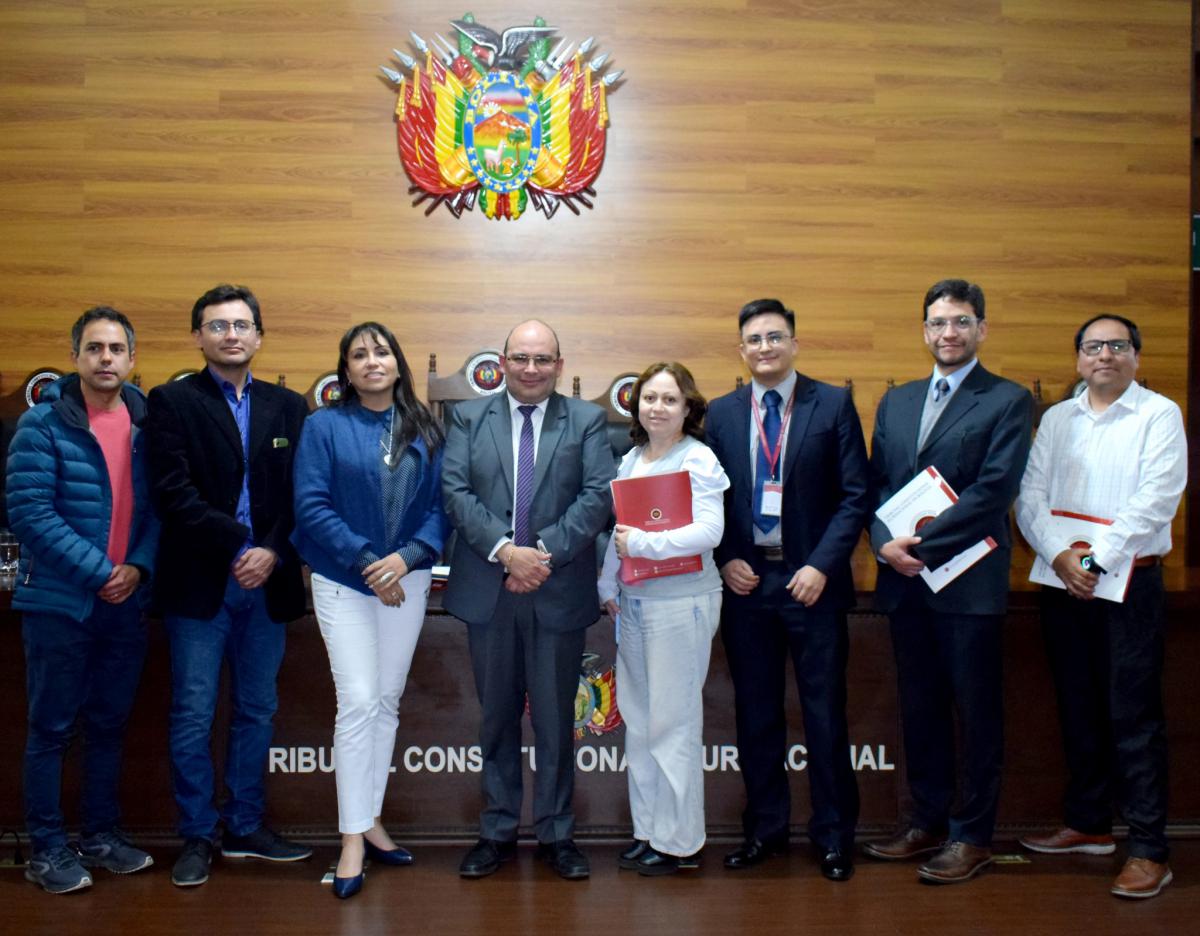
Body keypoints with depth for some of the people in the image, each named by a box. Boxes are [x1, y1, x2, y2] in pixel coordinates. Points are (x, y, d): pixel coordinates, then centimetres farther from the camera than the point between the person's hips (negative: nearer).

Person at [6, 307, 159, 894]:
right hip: (59, 602, -4)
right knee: (52, 728, 4)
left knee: (109, 724, 14)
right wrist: (99, 571, -17)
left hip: (125, 602, 5)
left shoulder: (146, 424, 5)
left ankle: (101, 835, 27)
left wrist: (139, 566, -10)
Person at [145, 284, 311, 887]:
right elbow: (173, 491, -10)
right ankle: (196, 837, 13)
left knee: (256, 713, 11)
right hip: (199, 586, -3)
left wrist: (274, 552, -11)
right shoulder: (171, 402, 1)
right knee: (193, 716, 1)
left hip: (266, 586, 4)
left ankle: (246, 829, 23)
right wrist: (237, 543, -15)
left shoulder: (287, 407, 11)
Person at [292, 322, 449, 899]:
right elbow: (311, 506, -10)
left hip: (407, 579, 3)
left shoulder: (423, 430, 6)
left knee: (388, 702, 10)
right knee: (358, 703, -9)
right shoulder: (325, 426, -2)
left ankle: (370, 823, 22)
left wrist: (407, 556, -15)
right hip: (344, 582, -3)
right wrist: (366, 561, -16)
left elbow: (439, 504, 1)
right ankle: (352, 840, -1)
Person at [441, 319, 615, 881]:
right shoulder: (468, 419, 6)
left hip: (559, 590, -1)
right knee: (497, 716, 11)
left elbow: (599, 496, -7)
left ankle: (556, 834, 19)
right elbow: (456, 492, -5)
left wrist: (544, 551, -17)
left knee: (556, 717, 7)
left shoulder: (586, 420, 4)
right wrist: (505, 551, -17)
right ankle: (498, 831, 22)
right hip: (487, 590, 1)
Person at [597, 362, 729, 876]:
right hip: (633, 603, 7)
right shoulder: (631, 459, 12)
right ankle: (648, 831, 24)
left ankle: (680, 843, 10)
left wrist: (642, 544, -18)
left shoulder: (698, 459, -9)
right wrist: (608, 587, 8)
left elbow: (709, 530, -19)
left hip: (680, 605, -7)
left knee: (673, 724, -1)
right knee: (637, 720, 12)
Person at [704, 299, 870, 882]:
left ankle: (833, 835, 17)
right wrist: (725, 560, -5)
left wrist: (821, 566, -13)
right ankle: (765, 828, 23)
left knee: (824, 713, 4)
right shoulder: (722, 413, 7)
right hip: (745, 581, 3)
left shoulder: (833, 404, -1)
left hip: (810, 581, -2)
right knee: (755, 713, 10)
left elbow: (854, 495, -4)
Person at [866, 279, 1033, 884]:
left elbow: (993, 490, -13)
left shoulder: (1008, 401, -2)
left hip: (969, 581, -5)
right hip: (904, 581, 5)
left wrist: (921, 545, -16)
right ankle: (928, 821, 25)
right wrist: (885, 543, -8)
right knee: (919, 708, 13)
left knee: (976, 711, 4)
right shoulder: (896, 402, 15)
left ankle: (972, 835, 14)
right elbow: (876, 484, 11)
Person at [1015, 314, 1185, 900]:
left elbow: (1155, 500, -12)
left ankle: (1148, 850, 1)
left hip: (1128, 583, -5)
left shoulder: (1159, 416, -2)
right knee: (1078, 710, 13)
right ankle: (1088, 824, 25)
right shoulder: (1056, 419, 12)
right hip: (1062, 583, 5)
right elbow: (1030, 495, 5)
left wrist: (1098, 561, -17)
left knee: (1135, 717, -5)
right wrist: (1058, 556, -11)